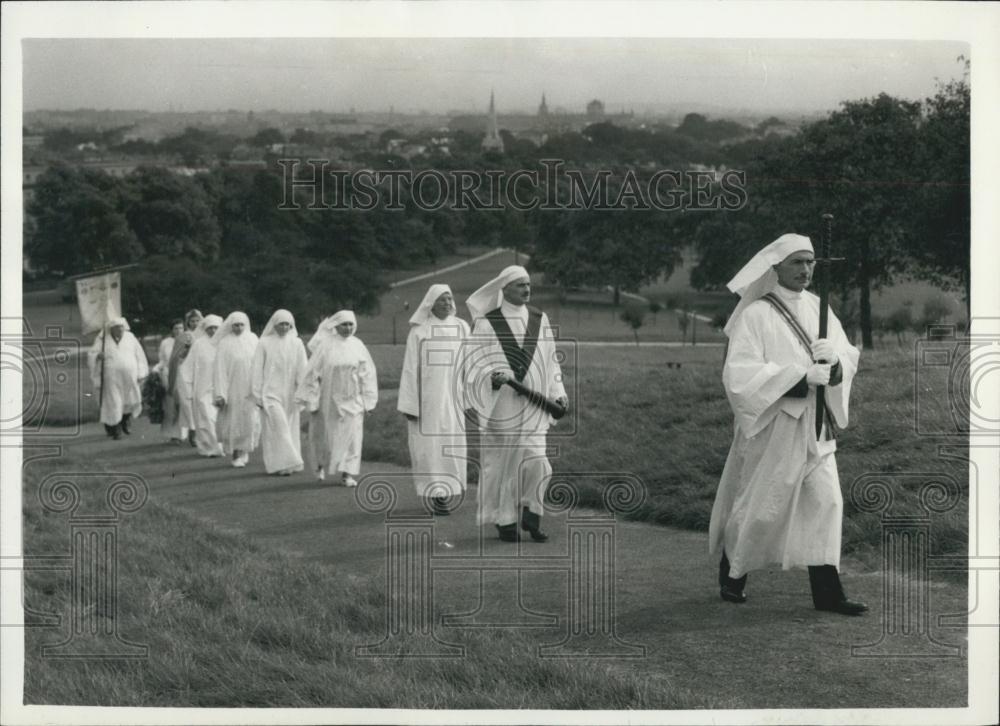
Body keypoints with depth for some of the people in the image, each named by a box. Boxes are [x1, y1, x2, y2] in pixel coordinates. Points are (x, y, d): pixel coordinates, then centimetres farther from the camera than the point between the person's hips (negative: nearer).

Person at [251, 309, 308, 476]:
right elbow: (257, 370, -1)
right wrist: (258, 394, -4)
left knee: (289, 429, 6)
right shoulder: (264, 343, -2)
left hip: (289, 394, 3)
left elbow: (302, 370, 0)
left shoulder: (297, 344, 4)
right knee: (278, 426, -13)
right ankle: (281, 463, -12)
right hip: (271, 392, -3)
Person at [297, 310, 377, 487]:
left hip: (352, 400, 2)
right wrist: (312, 401, -9)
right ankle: (321, 463, 36)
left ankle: (347, 473, -4)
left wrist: (368, 401, 0)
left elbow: (367, 375, 4)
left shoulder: (358, 346, 1)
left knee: (351, 435, -6)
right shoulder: (325, 346, -7)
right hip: (329, 400, -2)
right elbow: (313, 373, -6)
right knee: (326, 436, 10)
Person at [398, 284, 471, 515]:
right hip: (426, 398, -3)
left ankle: (447, 491, 17)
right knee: (429, 446, -4)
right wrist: (409, 404, -8)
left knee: (451, 445, 4)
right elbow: (410, 368, -4)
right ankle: (437, 495, -1)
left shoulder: (462, 328, 4)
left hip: (452, 398, 3)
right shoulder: (418, 331, -3)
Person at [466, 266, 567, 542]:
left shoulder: (539, 319, 9)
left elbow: (551, 359, 14)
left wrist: (558, 393, 5)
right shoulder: (486, 323, -2)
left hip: (532, 405, 2)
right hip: (500, 405, -2)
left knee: (535, 460, -8)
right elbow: (477, 363, -5)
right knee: (502, 461, 2)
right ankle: (505, 520, 14)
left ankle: (531, 516, 9)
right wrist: (493, 377, -25)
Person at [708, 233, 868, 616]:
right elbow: (740, 374, -20)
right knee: (759, 505, 5)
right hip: (771, 426, -5)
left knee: (825, 502, -1)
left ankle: (827, 590, 3)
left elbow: (849, 356, 5)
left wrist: (835, 358, -20)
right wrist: (802, 376, -25)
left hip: (813, 427, 5)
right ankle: (732, 575, 28)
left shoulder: (817, 308, 6)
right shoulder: (755, 315, -12)